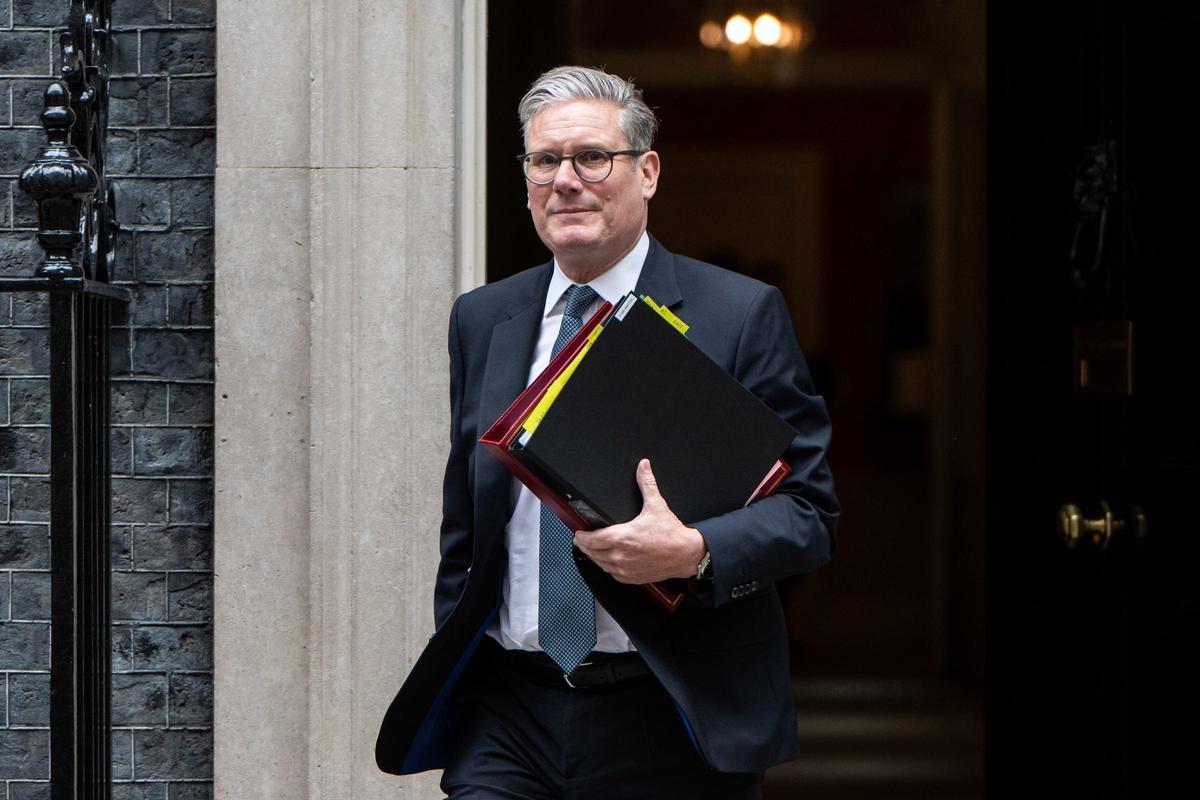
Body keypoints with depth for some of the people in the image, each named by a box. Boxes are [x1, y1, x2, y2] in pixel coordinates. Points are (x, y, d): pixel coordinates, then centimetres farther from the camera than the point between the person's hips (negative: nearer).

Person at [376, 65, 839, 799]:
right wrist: (449, 681, 12)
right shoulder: (481, 320, 11)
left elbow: (809, 515, -4)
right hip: (508, 712, 3)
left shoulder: (742, 315, -2)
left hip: (673, 723, -3)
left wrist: (695, 552, -22)